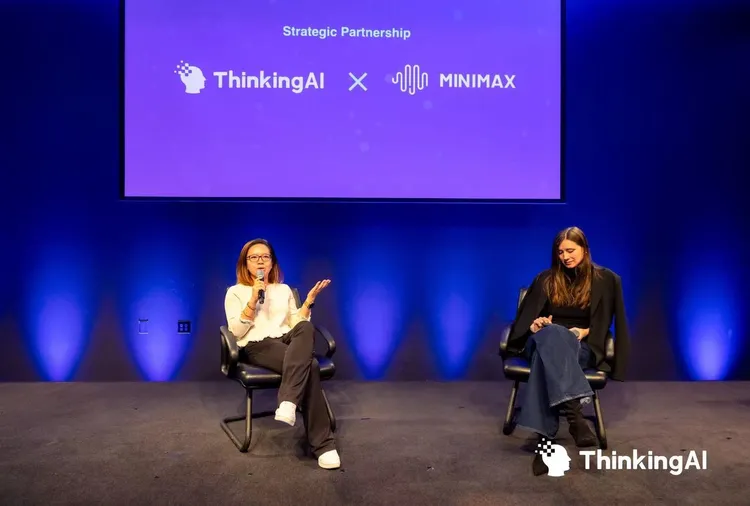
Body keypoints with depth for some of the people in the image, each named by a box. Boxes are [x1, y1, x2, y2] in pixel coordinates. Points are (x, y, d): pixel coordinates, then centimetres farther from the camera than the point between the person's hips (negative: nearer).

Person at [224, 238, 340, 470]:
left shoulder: (284, 289, 24)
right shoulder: (235, 292, 13)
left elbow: (297, 323, 15)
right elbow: (237, 331, -1)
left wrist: (309, 301, 1)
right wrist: (254, 299, -9)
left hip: (288, 341, 4)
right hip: (256, 346, -4)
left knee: (306, 328, -37)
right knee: (309, 365, -34)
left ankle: (288, 403, -48)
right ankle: (323, 444, -35)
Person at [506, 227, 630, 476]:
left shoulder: (605, 280, 11)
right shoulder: (546, 279, 15)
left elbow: (604, 321, 11)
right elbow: (526, 316, 13)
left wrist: (585, 331, -9)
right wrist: (534, 324, -11)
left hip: (581, 347, -1)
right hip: (546, 340, 1)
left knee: (547, 352, -42)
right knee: (552, 334, -42)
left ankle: (545, 438, -54)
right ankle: (574, 414, -58)